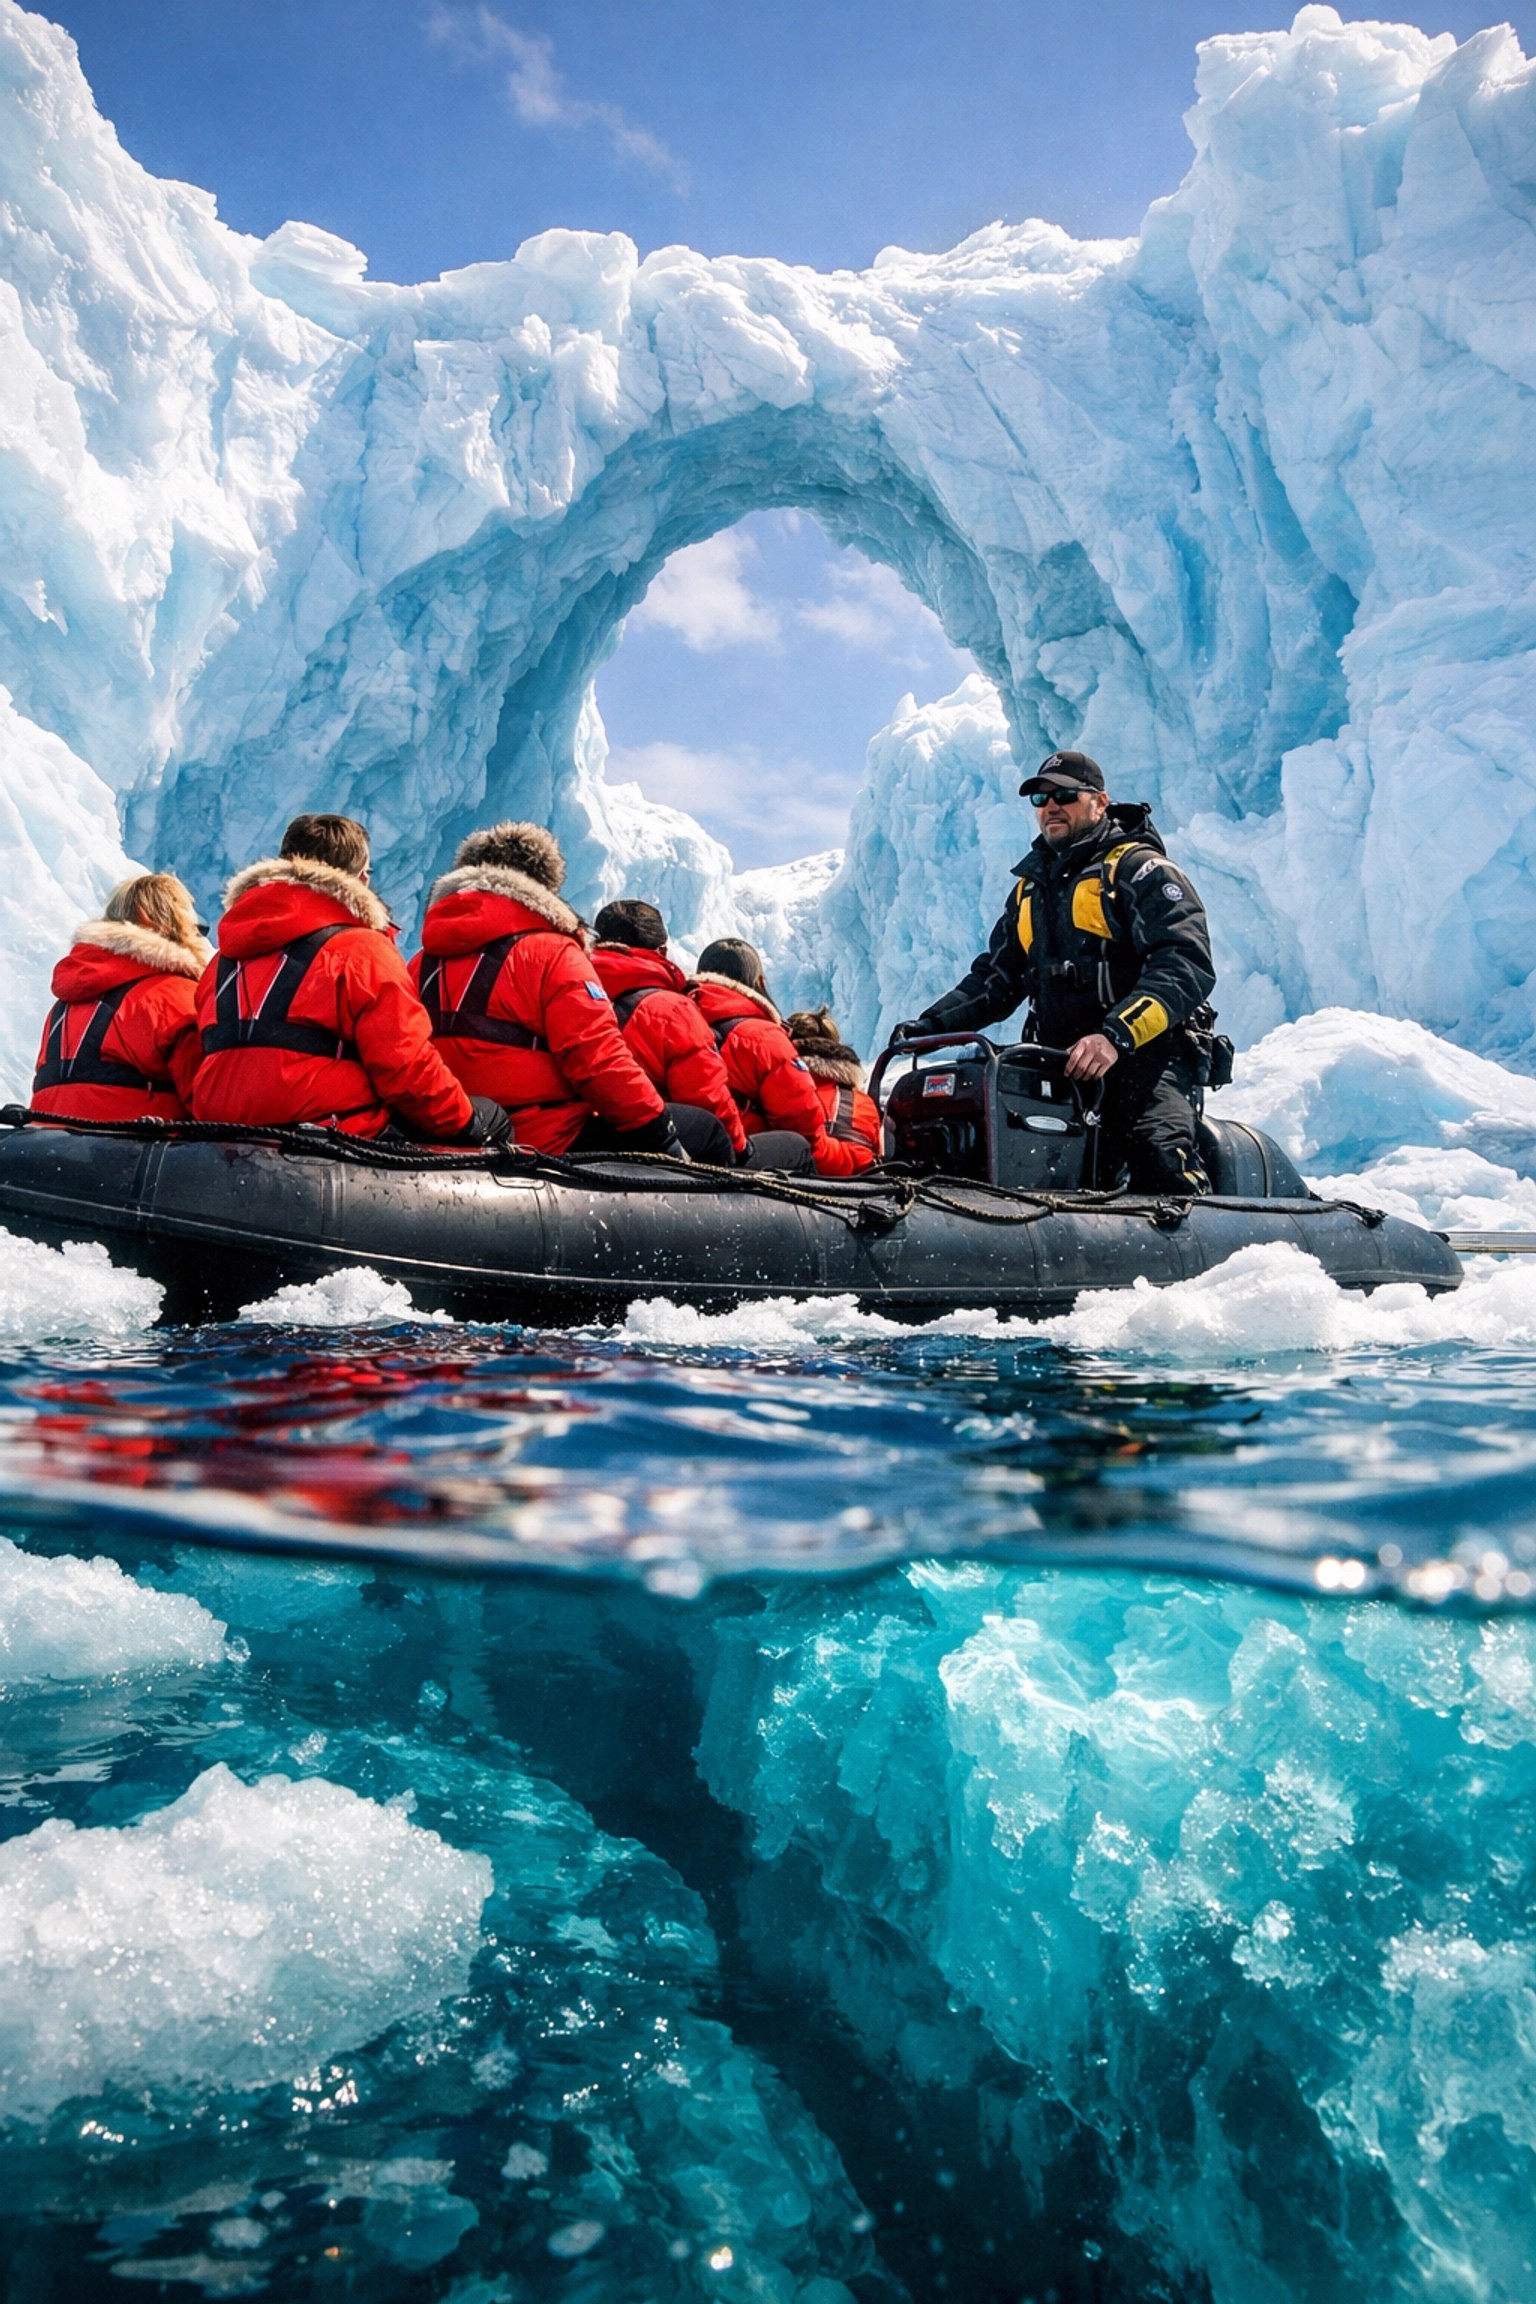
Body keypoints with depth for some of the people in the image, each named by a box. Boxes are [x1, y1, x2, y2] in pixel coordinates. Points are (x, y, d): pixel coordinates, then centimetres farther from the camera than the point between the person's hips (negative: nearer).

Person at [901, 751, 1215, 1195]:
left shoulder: (1138, 868, 2)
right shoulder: (1029, 888, 25)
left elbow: (1187, 963, -11)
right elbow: (995, 976, 28)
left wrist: (1117, 1036, -26)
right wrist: (932, 1024, 10)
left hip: (1142, 1054, -6)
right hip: (1063, 1067, 6)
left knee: (1162, 1164, -30)